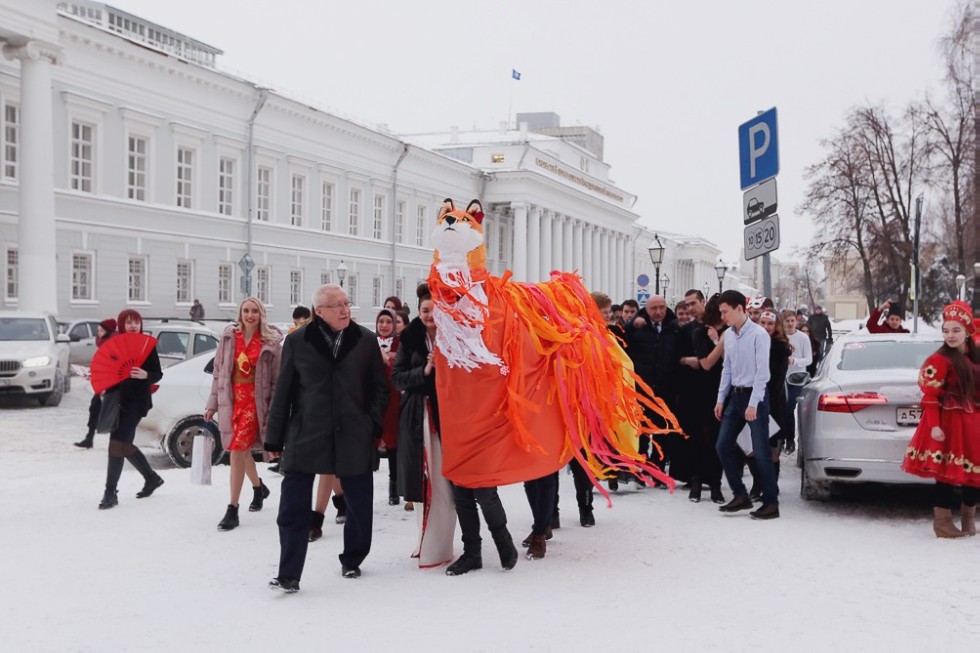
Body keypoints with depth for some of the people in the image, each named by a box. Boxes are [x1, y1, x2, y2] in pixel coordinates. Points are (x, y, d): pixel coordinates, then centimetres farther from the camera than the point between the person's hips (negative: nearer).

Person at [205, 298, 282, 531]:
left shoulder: (271, 342, -4)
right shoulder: (229, 337, 5)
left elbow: (278, 379, -3)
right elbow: (218, 372, 10)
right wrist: (212, 404, 8)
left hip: (255, 401, -4)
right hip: (230, 400, 4)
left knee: (237, 451, -13)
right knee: (242, 450, 18)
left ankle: (232, 510, -8)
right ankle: (259, 487, 45)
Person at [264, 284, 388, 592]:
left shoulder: (366, 340, 2)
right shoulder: (297, 341, 2)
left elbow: (379, 387, 8)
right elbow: (283, 391, 5)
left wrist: (374, 426, -3)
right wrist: (274, 437, 5)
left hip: (354, 437, 1)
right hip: (305, 437, -1)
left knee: (360, 506, 10)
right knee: (293, 509, -4)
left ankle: (351, 561, 32)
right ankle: (289, 575, 4)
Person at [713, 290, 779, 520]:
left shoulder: (758, 334, -13)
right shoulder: (728, 335, 8)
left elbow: (762, 371, -15)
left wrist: (753, 404, -18)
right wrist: (721, 399, 12)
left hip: (754, 396, -7)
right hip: (735, 395, 8)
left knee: (760, 451, -6)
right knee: (723, 445, 6)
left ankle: (771, 503, 2)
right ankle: (740, 495, 16)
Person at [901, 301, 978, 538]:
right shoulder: (939, 360, -11)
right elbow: (930, 396, -15)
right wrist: (934, 425, -21)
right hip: (949, 423, -7)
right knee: (948, 472, -3)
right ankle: (943, 522, 6)